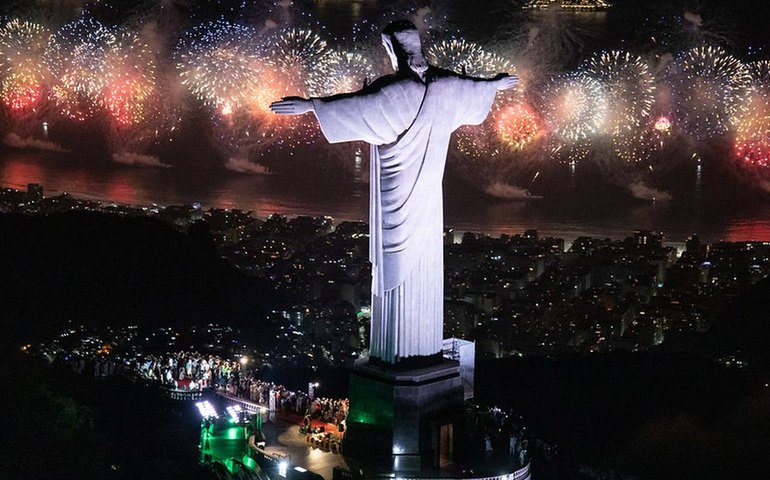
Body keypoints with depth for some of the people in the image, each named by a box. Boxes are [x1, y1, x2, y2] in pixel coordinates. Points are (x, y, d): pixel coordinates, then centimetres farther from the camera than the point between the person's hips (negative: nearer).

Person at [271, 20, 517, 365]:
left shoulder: (396, 89, -18)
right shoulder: (444, 85, 2)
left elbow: (356, 104, -31)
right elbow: (473, 86, 22)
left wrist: (309, 105, -34)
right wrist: (497, 84, 43)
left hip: (397, 192, -6)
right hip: (428, 191, 6)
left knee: (396, 264, 0)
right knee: (426, 265, 13)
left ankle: (397, 350, 4)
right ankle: (428, 347, 21)